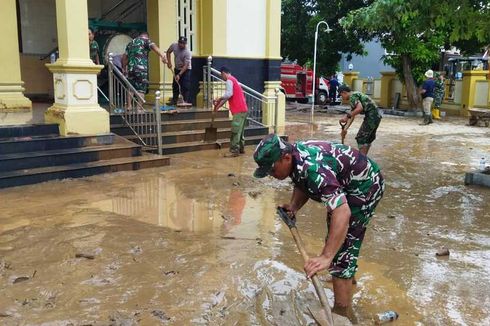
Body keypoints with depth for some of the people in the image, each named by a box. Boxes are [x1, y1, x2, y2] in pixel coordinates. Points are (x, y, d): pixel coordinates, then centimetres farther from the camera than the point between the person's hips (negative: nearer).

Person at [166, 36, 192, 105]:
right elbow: (168, 52, 7)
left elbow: (185, 66, -29)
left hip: (186, 70, -6)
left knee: (185, 87, -14)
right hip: (177, 69, 6)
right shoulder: (174, 46, -13)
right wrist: (169, 62, -7)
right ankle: (174, 100, 24)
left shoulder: (187, 53, -28)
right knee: (175, 85, 11)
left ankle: (186, 102, -10)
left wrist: (179, 75, -37)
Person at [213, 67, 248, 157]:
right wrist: (218, 106, 21)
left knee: (235, 131, -8)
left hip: (239, 110, -10)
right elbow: (227, 96, 24)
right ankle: (241, 149, 21)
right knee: (240, 130, 15)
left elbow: (229, 94, -23)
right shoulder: (233, 80, 23)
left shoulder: (229, 80, -8)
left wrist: (219, 99, -8)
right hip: (242, 109, 10)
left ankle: (234, 151, -8)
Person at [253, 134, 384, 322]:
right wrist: (293, 207, -13)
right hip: (346, 184, 10)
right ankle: (347, 275, 52)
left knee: (342, 247, -14)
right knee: (335, 235, 28)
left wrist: (326, 257, -54)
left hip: (365, 186, -10)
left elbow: (342, 212, -48)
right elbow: (302, 185, 7)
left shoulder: (312, 168, -40)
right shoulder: (294, 156, -11)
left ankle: (342, 312, -7)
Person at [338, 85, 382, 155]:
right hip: (376, 115, 10)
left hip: (371, 116, -10)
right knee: (368, 138, 19)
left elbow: (360, 108, -27)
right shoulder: (354, 97, 22)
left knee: (361, 138, -5)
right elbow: (352, 116, 24)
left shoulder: (352, 96, -9)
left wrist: (347, 116, -21)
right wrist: (345, 129, 21)